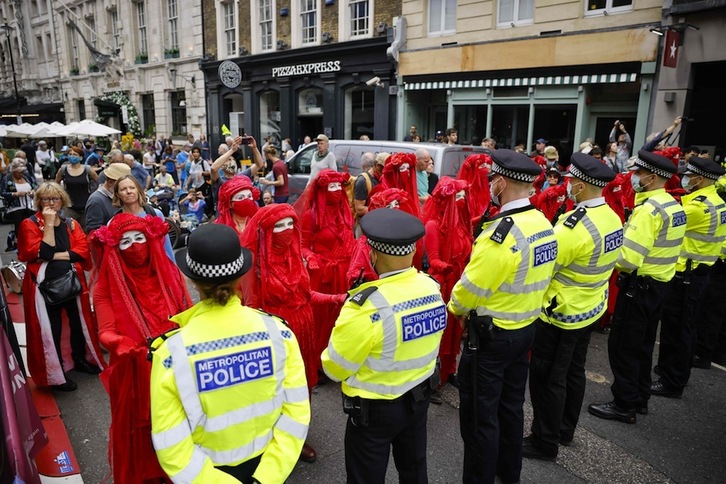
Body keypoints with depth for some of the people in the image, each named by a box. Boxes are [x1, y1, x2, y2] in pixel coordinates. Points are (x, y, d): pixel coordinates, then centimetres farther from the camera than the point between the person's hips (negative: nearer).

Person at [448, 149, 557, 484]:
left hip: (491, 334, -9)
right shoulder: (544, 224, 2)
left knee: (480, 413, 7)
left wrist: (455, 307, 0)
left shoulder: (503, 231, -26)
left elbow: (472, 286, -19)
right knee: (511, 404, 23)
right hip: (525, 327, 9)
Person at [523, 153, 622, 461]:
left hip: (561, 314, -9)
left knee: (547, 378, 6)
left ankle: (545, 442, 20)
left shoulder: (576, 225, -28)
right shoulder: (612, 218, 0)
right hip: (592, 308, 9)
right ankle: (565, 430, 38)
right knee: (573, 371, 22)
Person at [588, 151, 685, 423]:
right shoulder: (674, 206, 8)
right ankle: (640, 399, 30)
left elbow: (629, 259, -27)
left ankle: (624, 405, 11)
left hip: (639, 285, -9)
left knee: (623, 345, 1)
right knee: (643, 344, 19)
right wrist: (626, 234, 7)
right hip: (659, 283, 9)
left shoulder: (648, 209, -22)